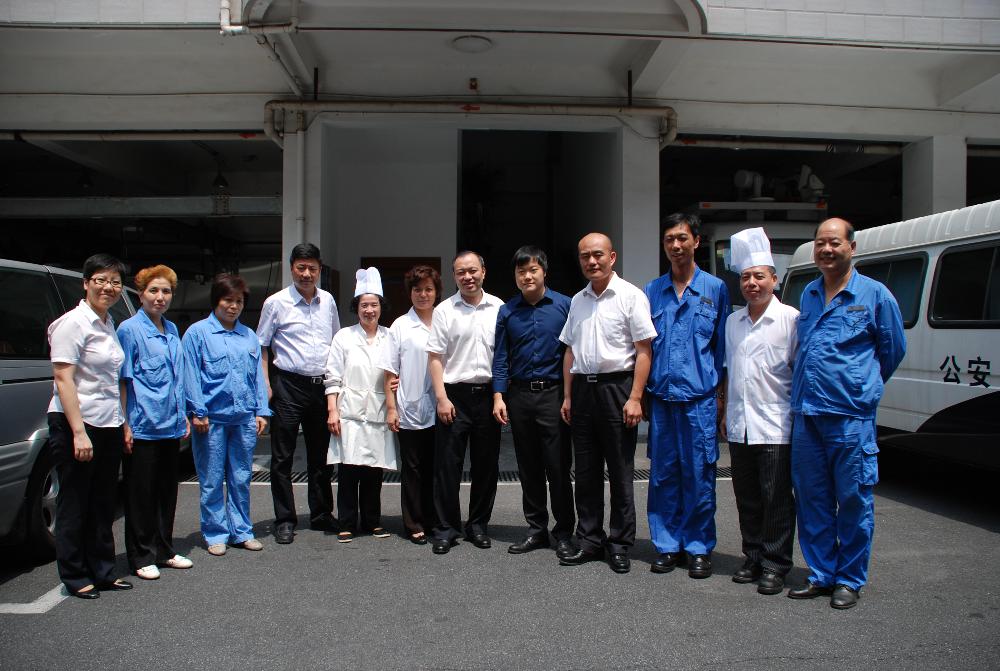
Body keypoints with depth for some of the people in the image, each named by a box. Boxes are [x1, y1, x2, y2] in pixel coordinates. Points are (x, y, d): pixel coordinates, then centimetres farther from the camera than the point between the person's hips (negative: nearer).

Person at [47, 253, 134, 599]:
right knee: (75, 505, 5)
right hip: (75, 425, -8)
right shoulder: (73, 322, -11)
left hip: (108, 427, 8)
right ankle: (75, 577, 18)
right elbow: (63, 378, -16)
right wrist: (79, 431, -21)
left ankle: (102, 571, 26)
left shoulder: (109, 324, 12)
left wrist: (123, 424, 16)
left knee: (103, 505, 14)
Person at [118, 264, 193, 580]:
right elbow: (122, 380, -10)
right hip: (143, 426, -7)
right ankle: (142, 557, 14)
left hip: (171, 425, 7)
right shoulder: (130, 329, -8)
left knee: (168, 490, 14)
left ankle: (164, 550, 26)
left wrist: (183, 414, 16)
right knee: (141, 493, 3)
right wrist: (125, 424, -14)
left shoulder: (172, 330, 13)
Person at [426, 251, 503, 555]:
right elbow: (435, 358, 0)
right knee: (448, 464, 0)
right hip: (454, 395, -2)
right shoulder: (444, 311, 2)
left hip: (488, 394, 2)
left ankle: (479, 525, 22)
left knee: (486, 465, 8)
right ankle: (446, 529, 10)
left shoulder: (499, 308, 7)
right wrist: (441, 398, -8)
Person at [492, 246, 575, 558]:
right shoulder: (507, 312, 8)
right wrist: (498, 396, 0)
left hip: (554, 394, -3)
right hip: (519, 395, 3)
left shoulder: (564, 305, 0)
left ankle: (564, 533, 14)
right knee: (529, 469, 10)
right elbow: (501, 357, 8)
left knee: (558, 468, 0)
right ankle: (537, 529, 23)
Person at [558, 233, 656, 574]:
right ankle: (589, 541, 21)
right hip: (583, 389, 6)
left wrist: (635, 398, -15)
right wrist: (567, 396, 13)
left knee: (620, 472, 2)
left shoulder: (630, 296, -5)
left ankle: (620, 545, 13)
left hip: (616, 386, -5)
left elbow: (643, 351, -9)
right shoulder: (578, 301, 13)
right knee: (586, 472, 10)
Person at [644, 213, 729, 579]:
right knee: (663, 474, 7)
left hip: (699, 398, -2)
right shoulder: (652, 291, 11)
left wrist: (722, 393, 0)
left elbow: (723, 345, 5)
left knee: (699, 475, 2)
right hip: (661, 398, 3)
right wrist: (641, 394, 8)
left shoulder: (715, 288, 4)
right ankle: (667, 545, 19)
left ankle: (699, 548, 14)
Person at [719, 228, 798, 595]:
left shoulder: (790, 318, -4)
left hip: (775, 425, -5)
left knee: (777, 499, 1)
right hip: (739, 425, 6)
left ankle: (775, 566, 11)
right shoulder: (733, 321, 13)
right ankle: (754, 558, 24)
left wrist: (798, 414, -7)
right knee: (747, 499, 12)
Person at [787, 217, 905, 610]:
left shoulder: (874, 294, 0)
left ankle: (849, 581, 16)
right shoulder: (808, 294, 14)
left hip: (850, 416, -5)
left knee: (854, 500, 3)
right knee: (811, 499, 9)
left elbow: (893, 350, 10)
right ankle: (821, 575, 22)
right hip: (805, 414, 5)